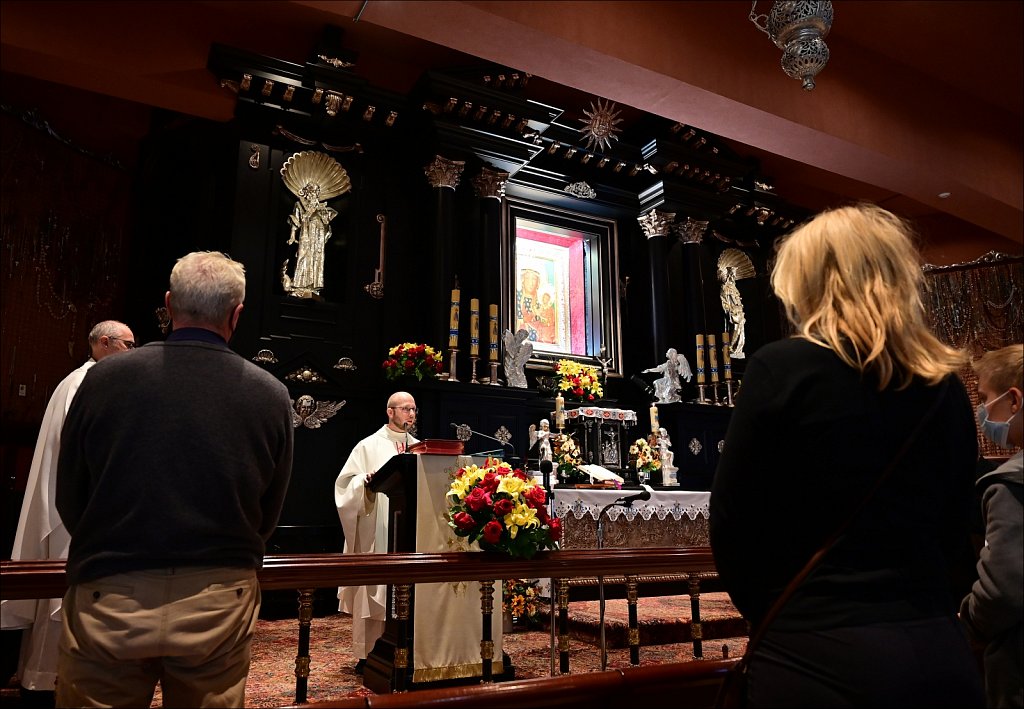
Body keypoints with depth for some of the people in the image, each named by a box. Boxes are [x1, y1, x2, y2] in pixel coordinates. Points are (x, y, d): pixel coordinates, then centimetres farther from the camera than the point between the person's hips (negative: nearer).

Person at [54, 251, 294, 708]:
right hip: (220, 606, 0)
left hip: (107, 601, 0)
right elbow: (267, 516, 1)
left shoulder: (103, 378, -10)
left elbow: (68, 500, 2)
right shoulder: (271, 395, -9)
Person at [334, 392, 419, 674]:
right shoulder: (369, 446, 0)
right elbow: (347, 483, -5)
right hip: (377, 531, -4)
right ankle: (367, 653, 10)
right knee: (374, 590, -1)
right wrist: (367, 480, -24)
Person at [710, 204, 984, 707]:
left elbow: (732, 523, -9)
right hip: (939, 652, 6)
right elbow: (952, 528, 12)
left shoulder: (782, 368, -13)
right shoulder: (945, 385, 4)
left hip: (820, 660, -5)